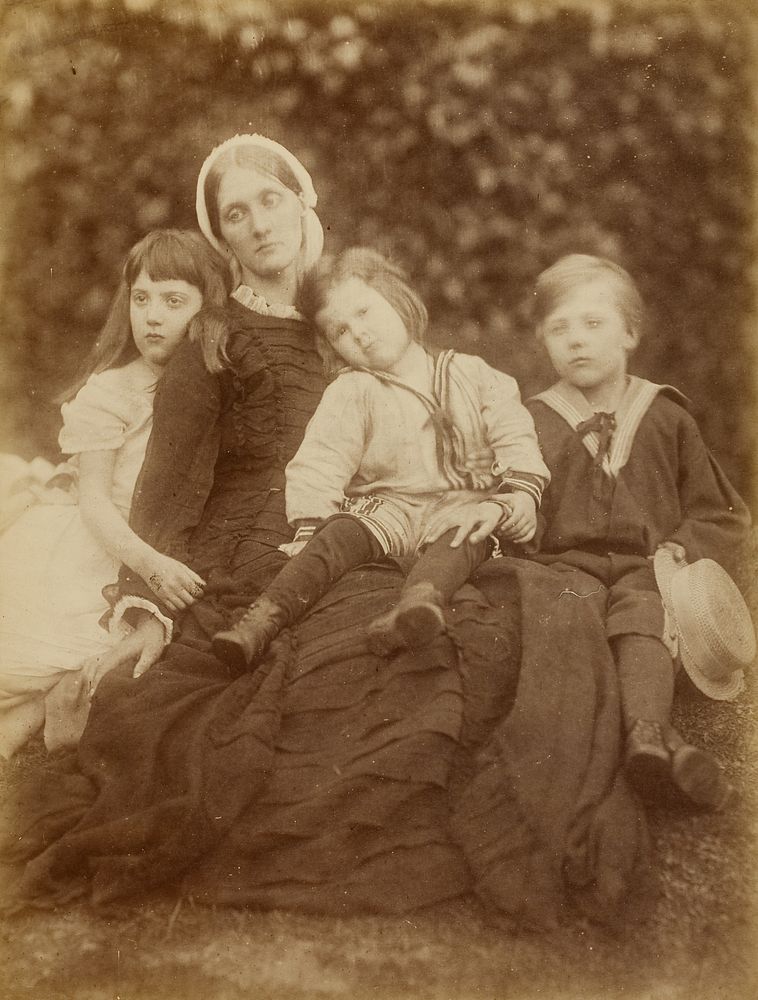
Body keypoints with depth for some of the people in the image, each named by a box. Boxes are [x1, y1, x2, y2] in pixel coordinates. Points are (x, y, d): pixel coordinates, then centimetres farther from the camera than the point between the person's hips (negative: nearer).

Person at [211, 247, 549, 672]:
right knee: (342, 532, -30)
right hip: (388, 505, 1)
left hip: (461, 506, 0)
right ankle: (263, 619, -45)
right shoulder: (350, 393, 9)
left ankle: (422, 599, -66)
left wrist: (514, 498, -13)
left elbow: (516, 441, 6)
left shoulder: (471, 374, 12)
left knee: (462, 535, -35)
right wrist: (310, 525, -17)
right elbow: (320, 462, -2)